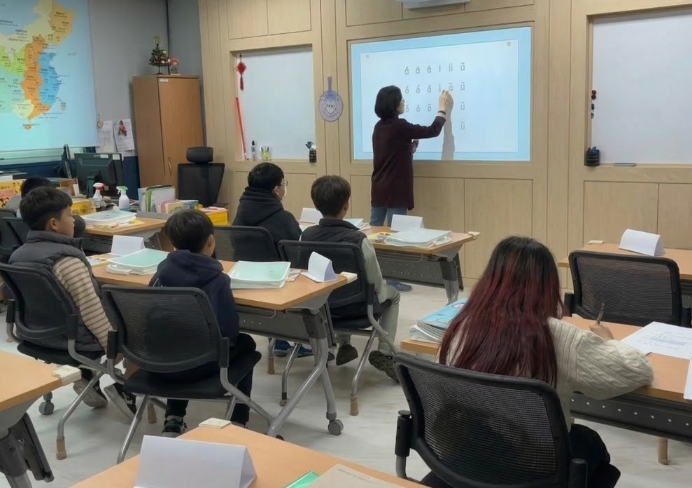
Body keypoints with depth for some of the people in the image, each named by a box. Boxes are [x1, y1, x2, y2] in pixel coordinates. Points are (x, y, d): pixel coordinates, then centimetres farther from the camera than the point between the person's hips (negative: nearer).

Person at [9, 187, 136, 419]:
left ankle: (87, 378, 28)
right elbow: (93, 313, -25)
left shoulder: (17, 255, 0)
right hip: (74, 337, -9)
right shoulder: (66, 258, -26)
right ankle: (124, 389, 11)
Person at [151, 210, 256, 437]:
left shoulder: (163, 271, 2)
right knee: (245, 343, 24)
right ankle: (238, 424, 23)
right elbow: (231, 330, -10)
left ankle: (173, 422, 29)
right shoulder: (217, 278, -11)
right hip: (199, 364, -4)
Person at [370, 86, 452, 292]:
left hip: (379, 190, 8)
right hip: (395, 191, -8)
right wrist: (443, 108, 7)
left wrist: (409, 148, 10)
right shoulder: (399, 126, -14)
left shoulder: (380, 127, 10)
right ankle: (392, 280, 1)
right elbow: (433, 131, -6)